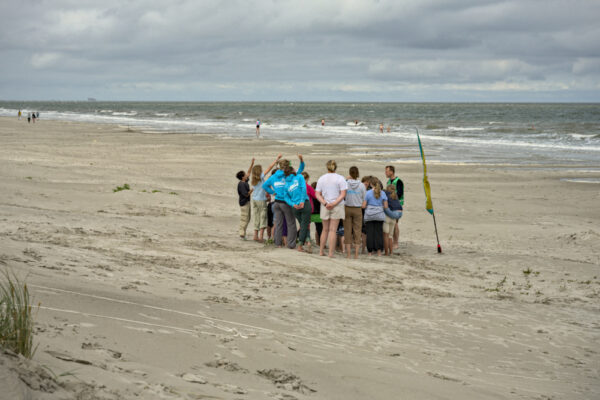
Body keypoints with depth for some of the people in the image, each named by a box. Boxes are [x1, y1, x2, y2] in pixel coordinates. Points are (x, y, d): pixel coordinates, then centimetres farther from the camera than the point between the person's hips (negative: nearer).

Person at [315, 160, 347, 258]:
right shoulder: (340, 178, -4)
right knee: (333, 230, -1)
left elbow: (318, 194, 0)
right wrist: (334, 204, -14)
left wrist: (325, 203, -9)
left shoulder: (321, 179, 5)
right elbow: (343, 194, -11)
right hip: (337, 207, -3)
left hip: (325, 207, 3)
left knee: (325, 230, 15)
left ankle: (321, 251, 17)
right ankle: (331, 253, -3)